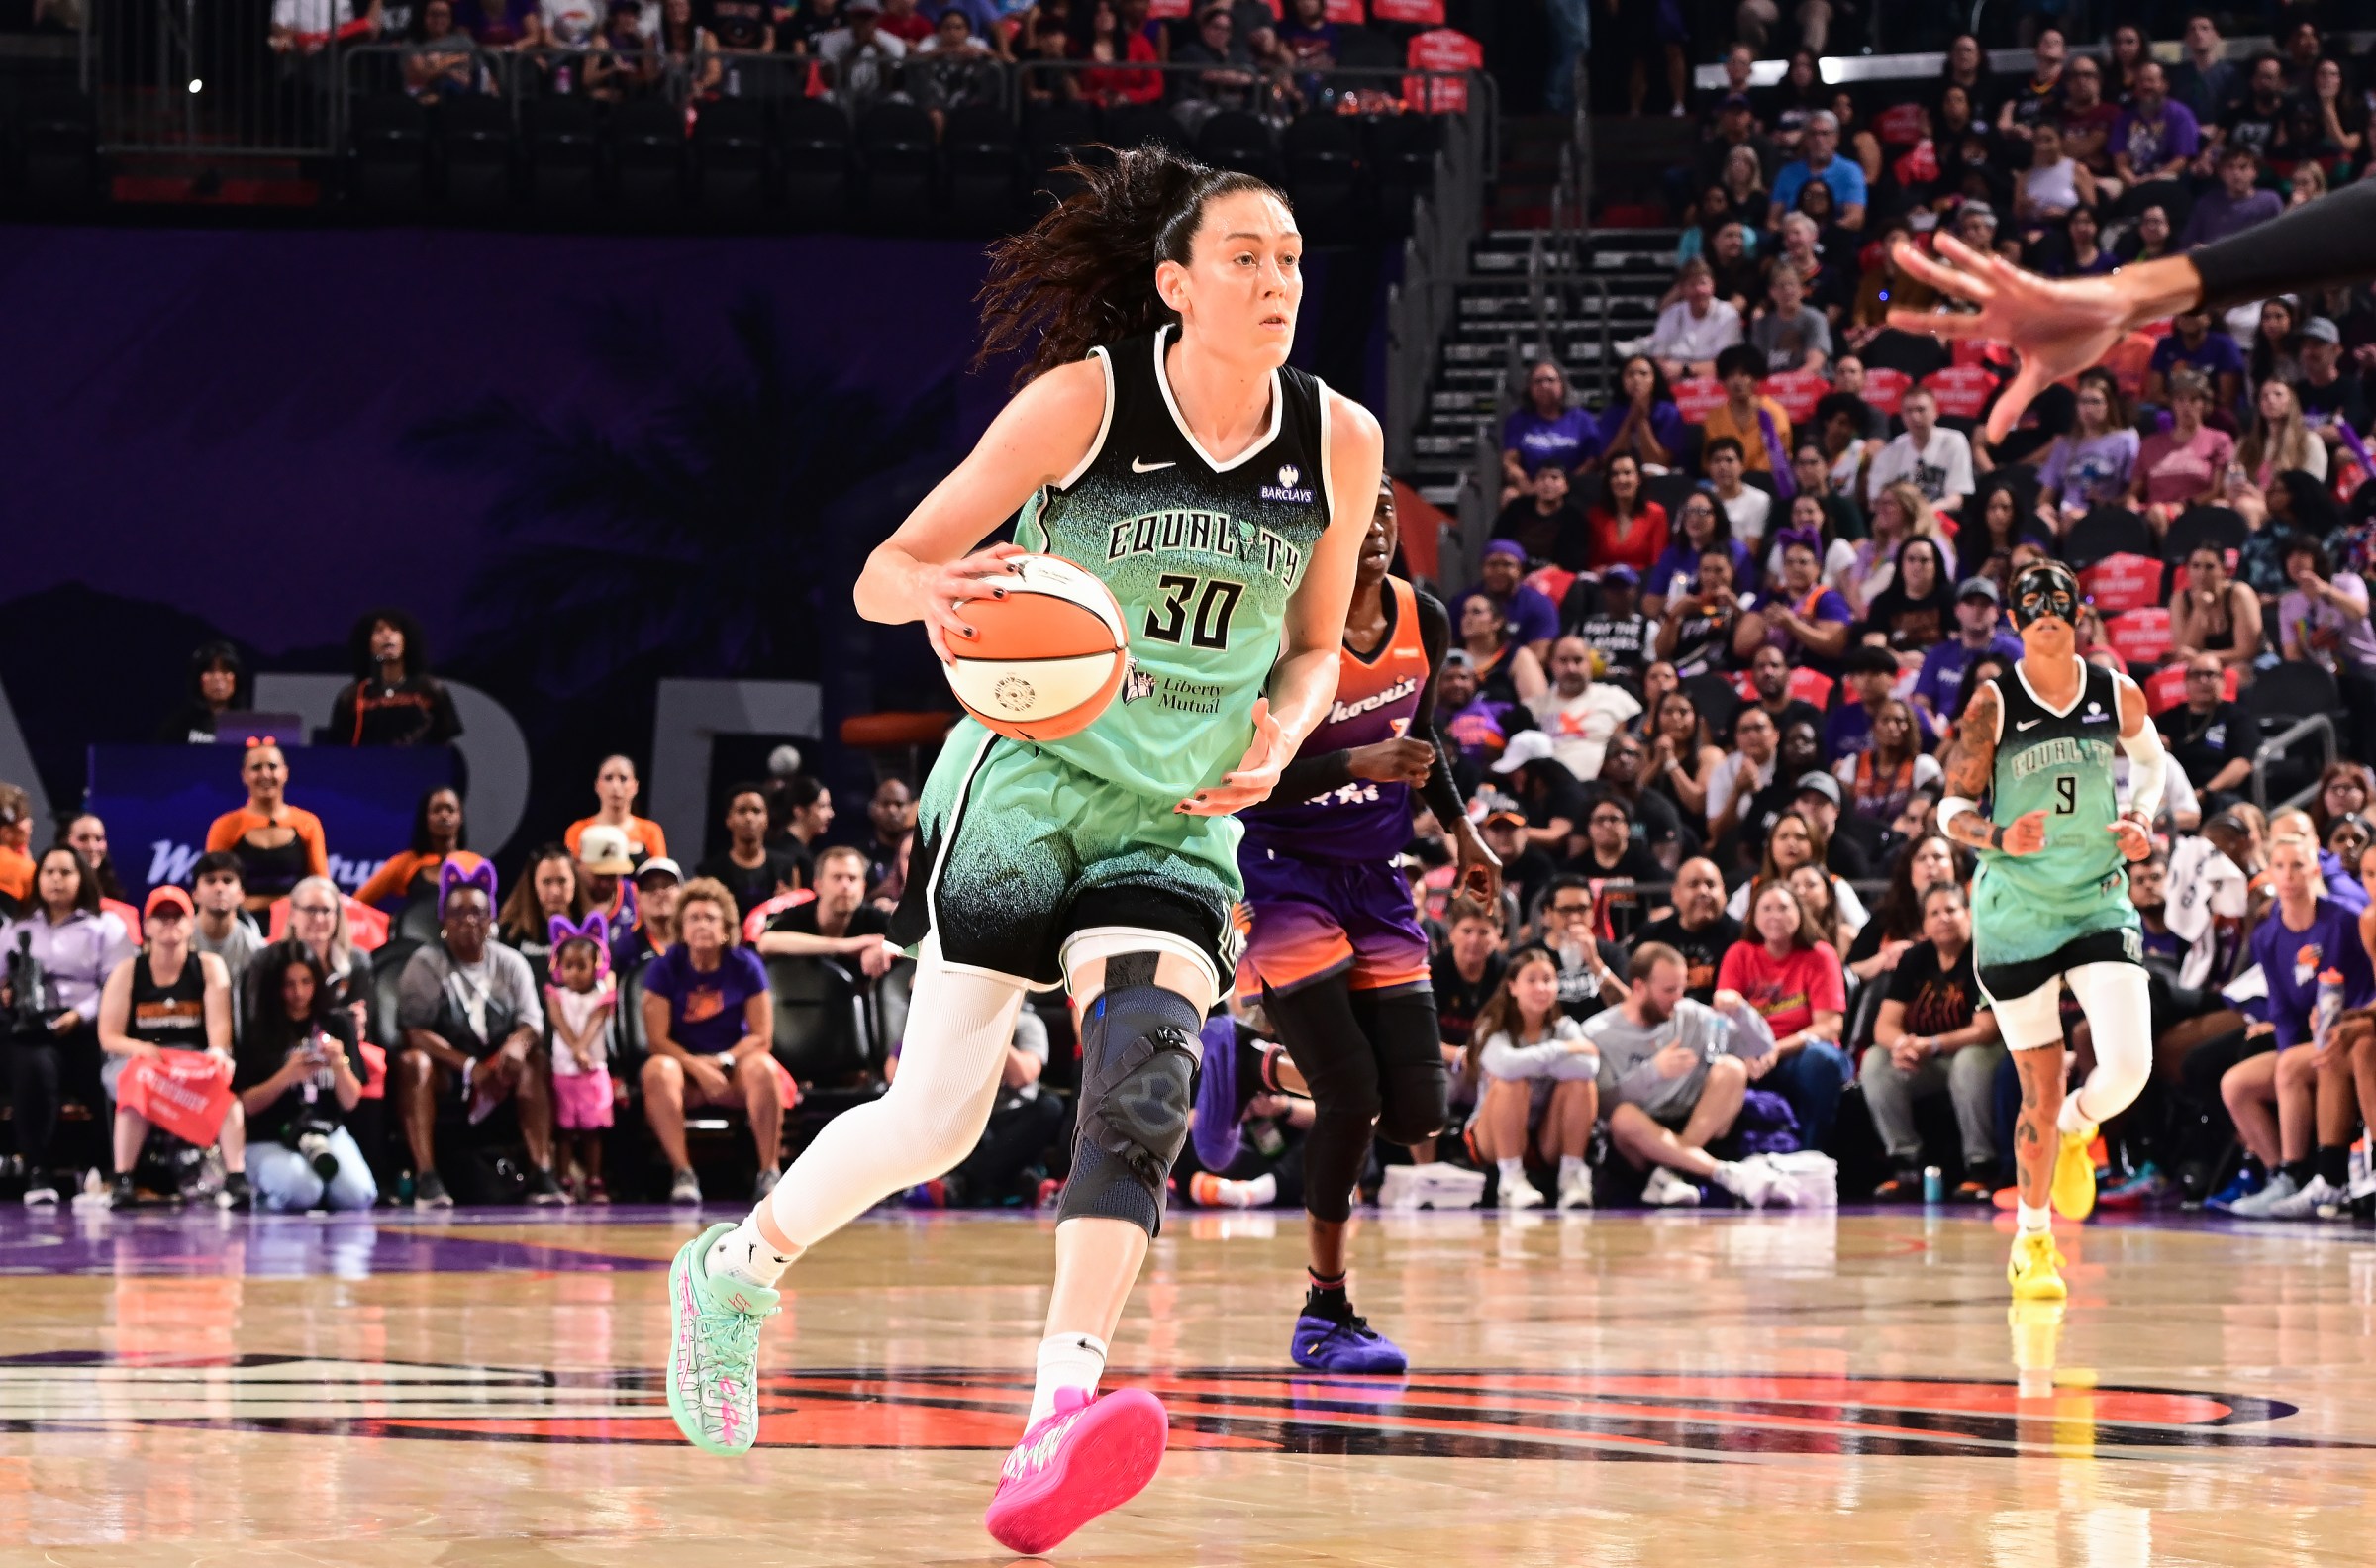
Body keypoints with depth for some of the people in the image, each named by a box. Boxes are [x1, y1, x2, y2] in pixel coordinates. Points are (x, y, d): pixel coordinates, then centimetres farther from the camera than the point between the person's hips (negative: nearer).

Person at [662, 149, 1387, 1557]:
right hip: (1028, 784, -3)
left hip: (1181, 823, 3)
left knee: (1144, 1093, -19)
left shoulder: (1339, 441, 0)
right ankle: (738, 1267, 21)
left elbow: (1316, 646, 15)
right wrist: (937, 598, -31)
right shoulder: (1082, 401, -11)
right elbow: (885, 572, -7)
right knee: (940, 1117, -6)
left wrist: (1281, 738, -6)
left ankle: (1059, 1418, -29)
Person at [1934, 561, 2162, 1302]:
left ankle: (2075, 1130, 21)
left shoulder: (2117, 695, 1)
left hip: (2101, 902, 2)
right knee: (2041, 1094, 1)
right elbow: (1952, 808, -3)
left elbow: (2150, 759, 21)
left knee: (2128, 1067, -15)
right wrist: (1999, 838, -24)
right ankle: (2032, 1241, 22)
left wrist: (2143, 819, 1)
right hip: (2015, 913, -2)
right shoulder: (1993, 704, -7)